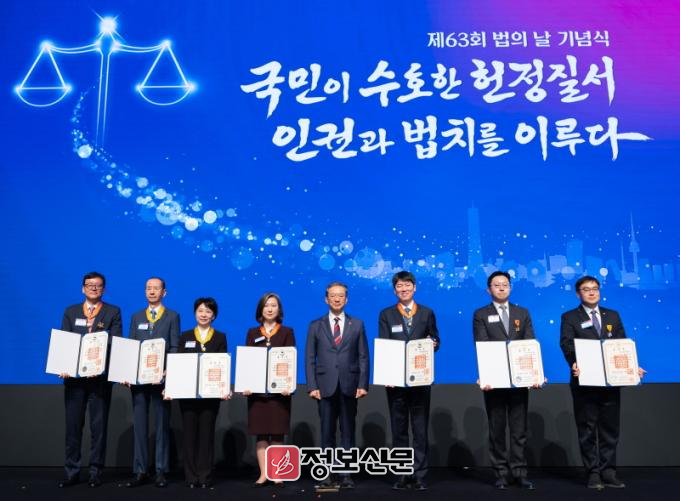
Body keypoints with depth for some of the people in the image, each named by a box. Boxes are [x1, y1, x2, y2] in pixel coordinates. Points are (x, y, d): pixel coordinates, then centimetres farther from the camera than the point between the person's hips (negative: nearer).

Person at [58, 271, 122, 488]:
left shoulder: (113, 312, 4)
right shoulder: (70, 312, 12)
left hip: (101, 377, -2)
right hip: (74, 376, 2)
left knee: (99, 426, 4)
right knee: (73, 425, 6)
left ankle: (96, 473, 13)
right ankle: (71, 472, 15)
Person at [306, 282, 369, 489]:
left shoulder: (357, 324, 7)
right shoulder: (316, 326, 7)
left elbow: (363, 357, 4)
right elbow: (310, 359, 4)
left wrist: (363, 385, -4)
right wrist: (312, 386, -5)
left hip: (349, 386, 0)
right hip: (325, 386, 0)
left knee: (348, 432, 5)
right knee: (327, 433, 6)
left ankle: (347, 474, 12)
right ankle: (327, 474, 15)